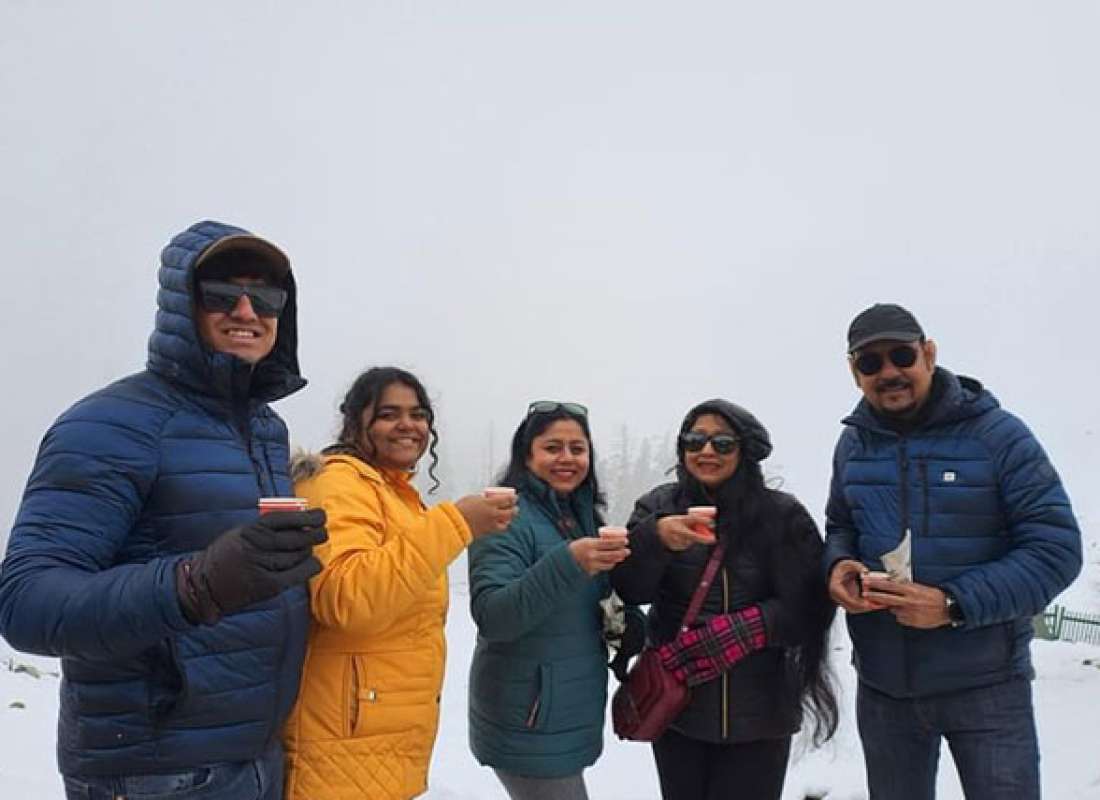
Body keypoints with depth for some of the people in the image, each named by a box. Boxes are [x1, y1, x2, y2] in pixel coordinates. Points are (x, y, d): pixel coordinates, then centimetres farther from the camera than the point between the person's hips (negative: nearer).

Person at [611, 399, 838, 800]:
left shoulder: (783, 515, -5)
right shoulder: (658, 506, 0)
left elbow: (803, 609, -9)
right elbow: (629, 590, -10)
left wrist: (732, 635, -19)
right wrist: (656, 539, -28)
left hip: (758, 714, -2)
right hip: (675, 705, 2)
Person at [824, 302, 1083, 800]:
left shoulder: (998, 434, -12)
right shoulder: (853, 444, 1)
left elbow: (1056, 548, -14)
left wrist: (955, 604, -25)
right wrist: (838, 564, -10)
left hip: (986, 685, -4)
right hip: (882, 686, 4)